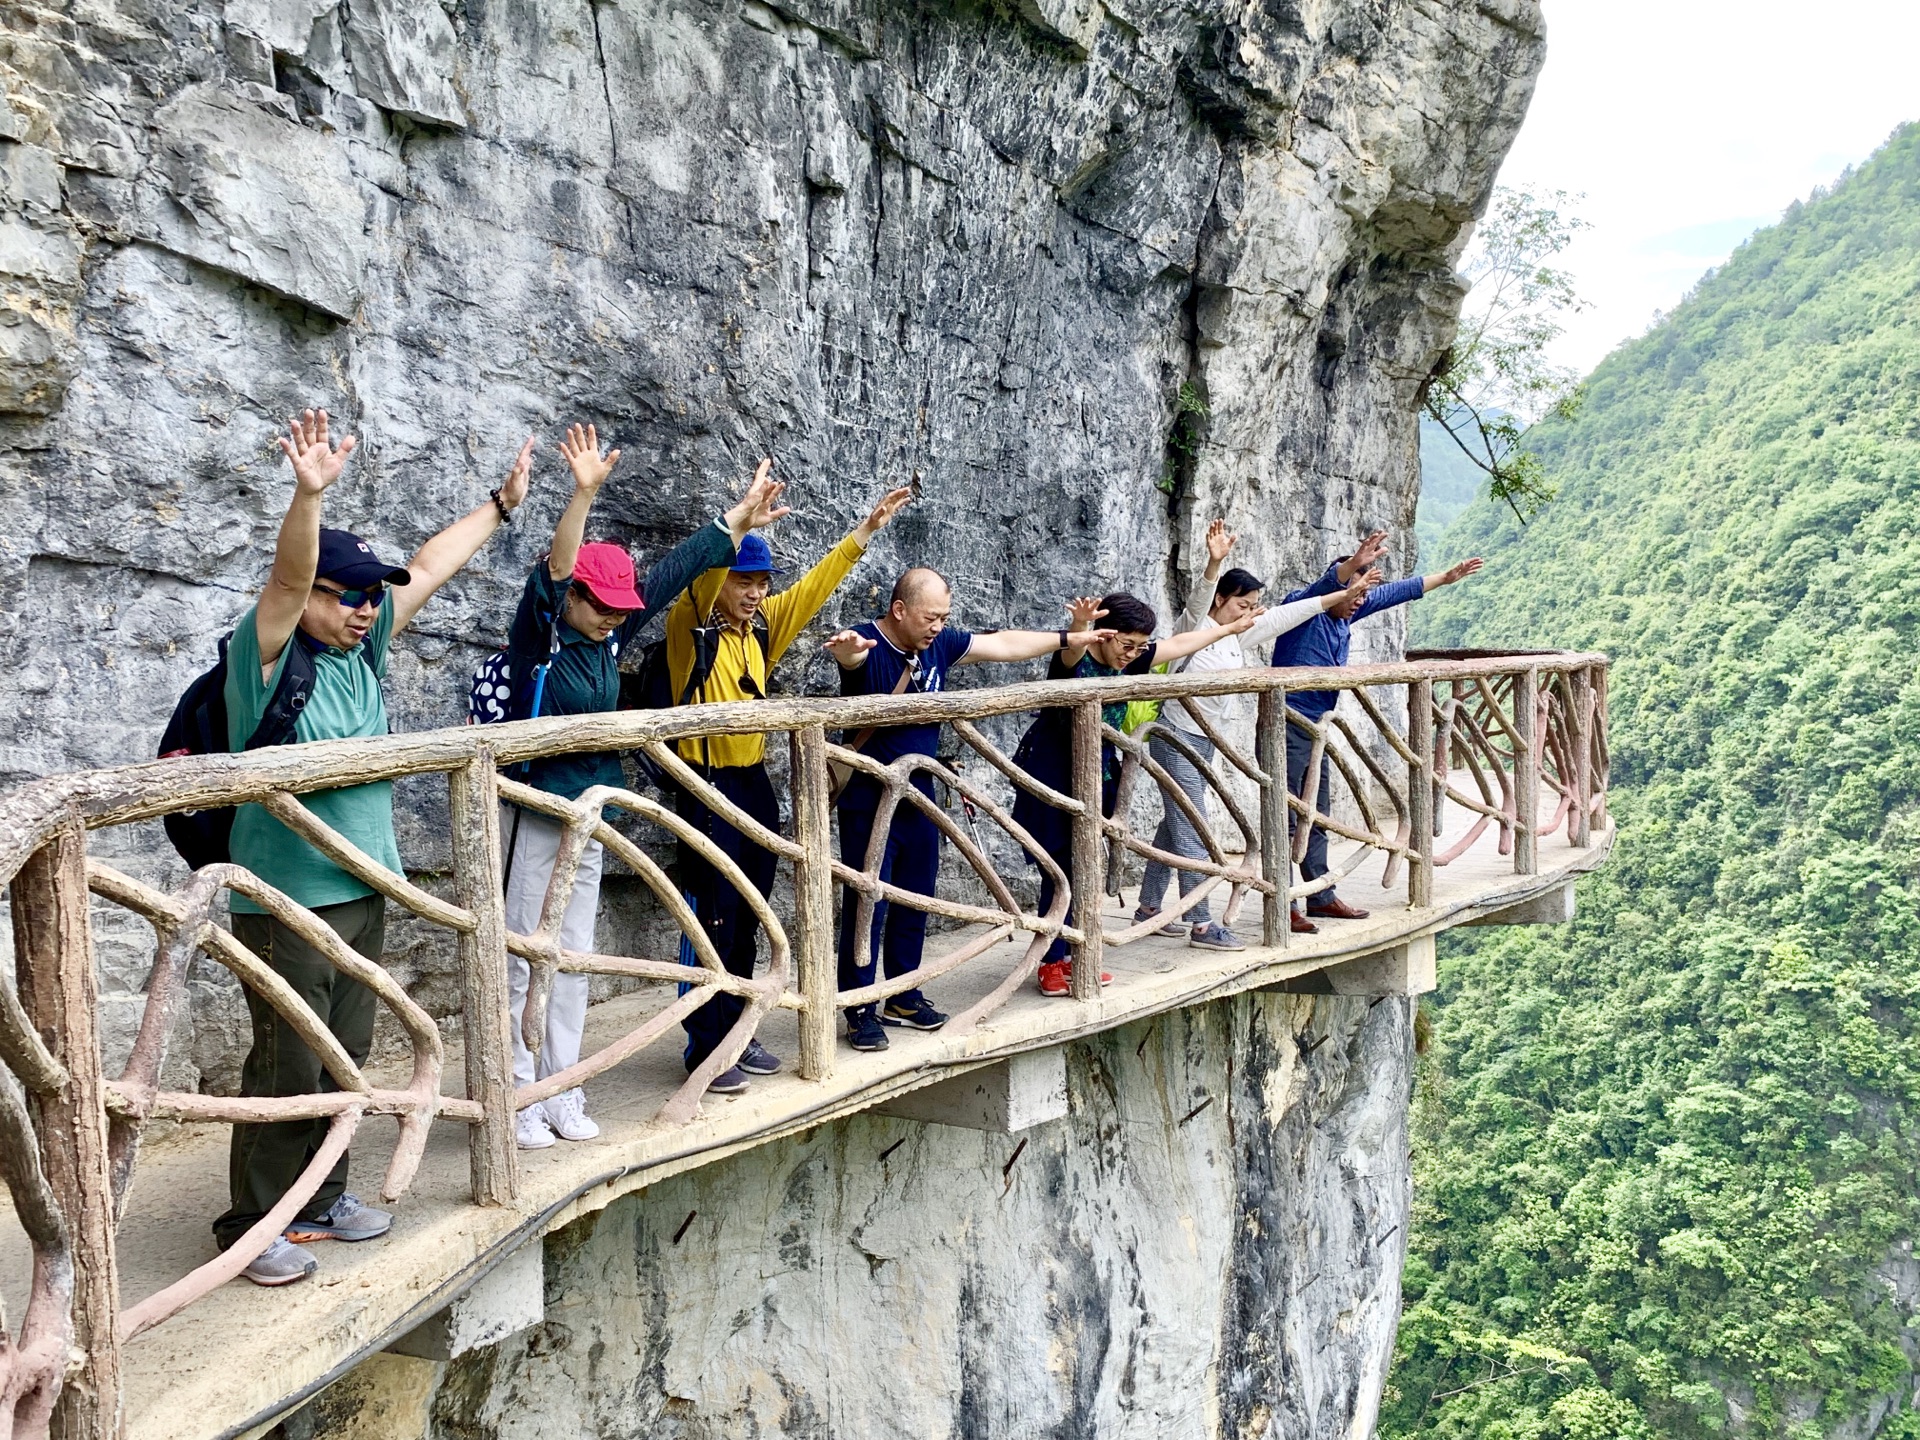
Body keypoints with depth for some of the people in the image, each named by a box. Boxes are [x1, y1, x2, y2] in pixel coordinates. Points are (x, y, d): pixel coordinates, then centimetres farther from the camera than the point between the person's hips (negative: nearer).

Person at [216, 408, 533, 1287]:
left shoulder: (361, 652, 8)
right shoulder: (264, 656, -9)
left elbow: (430, 568, 14)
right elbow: (288, 580, -28)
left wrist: (503, 502, 20)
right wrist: (310, 493, -43)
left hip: (361, 889, 7)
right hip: (286, 898, -7)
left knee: (345, 1057, 15)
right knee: (287, 1067, -1)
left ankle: (320, 1199, 30)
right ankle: (255, 1223, 15)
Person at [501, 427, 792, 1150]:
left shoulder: (609, 638, 5)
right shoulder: (539, 634, -11)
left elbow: (672, 573, 9)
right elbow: (552, 571, -29)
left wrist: (739, 519, 14)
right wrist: (584, 493, -42)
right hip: (529, 818, -7)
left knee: (574, 960, 12)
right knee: (519, 962, 2)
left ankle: (561, 1096, 22)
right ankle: (518, 1098, 13)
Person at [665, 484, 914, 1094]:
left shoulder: (762, 627, 9)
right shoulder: (691, 626, -8)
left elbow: (814, 585, 13)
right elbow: (702, 579, -26)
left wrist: (867, 529, 13)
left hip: (755, 784, 7)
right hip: (707, 787, -7)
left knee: (746, 923, 13)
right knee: (713, 922, -4)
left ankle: (736, 1035, 25)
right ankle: (704, 1049, 7)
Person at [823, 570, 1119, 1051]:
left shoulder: (938, 644, 3)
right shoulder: (869, 644, -16)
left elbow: (1003, 644, 12)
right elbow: (852, 652, -40)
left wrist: (1069, 639, 16)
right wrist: (847, 647, -65)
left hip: (918, 794, 7)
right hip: (869, 798, -7)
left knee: (915, 899, 14)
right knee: (867, 903, -4)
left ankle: (903, 999, 28)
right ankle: (860, 1012, 6)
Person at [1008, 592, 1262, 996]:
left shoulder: (1130, 661, 3)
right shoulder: (1074, 658, -17)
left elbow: (1181, 643, 15)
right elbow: (1073, 646, -41)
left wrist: (1230, 627, 25)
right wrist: (1080, 624, -64)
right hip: (1050, 775, -7)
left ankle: (1068, 957, 18)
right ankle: (1050, 966, 0)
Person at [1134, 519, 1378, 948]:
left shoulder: (1238, 637, 11)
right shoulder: (1196, 625, -11)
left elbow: (1289, 614, 14)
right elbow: (1200, 596, -32)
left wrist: (1344, 595, 19)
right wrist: (1214, 562, -51)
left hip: (1205, 741, 9)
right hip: (1177, 737, -9)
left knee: (1174, 826, 14)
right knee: (1193, 832, -9)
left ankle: (1148, 909, 24)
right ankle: (1201, 924, -6)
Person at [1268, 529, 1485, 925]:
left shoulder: (1346, 616, 11)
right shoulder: (1303, 607, -11)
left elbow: (1394, 593, 20)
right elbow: (1326, 584, -33)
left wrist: (1444, 578, 24)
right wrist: (1354, 564, -51)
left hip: (1315, 728, 9)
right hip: (1286, 726, -9)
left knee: (1316, 819, 15)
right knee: (1286, 819, -7)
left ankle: (1322, 898, 24)